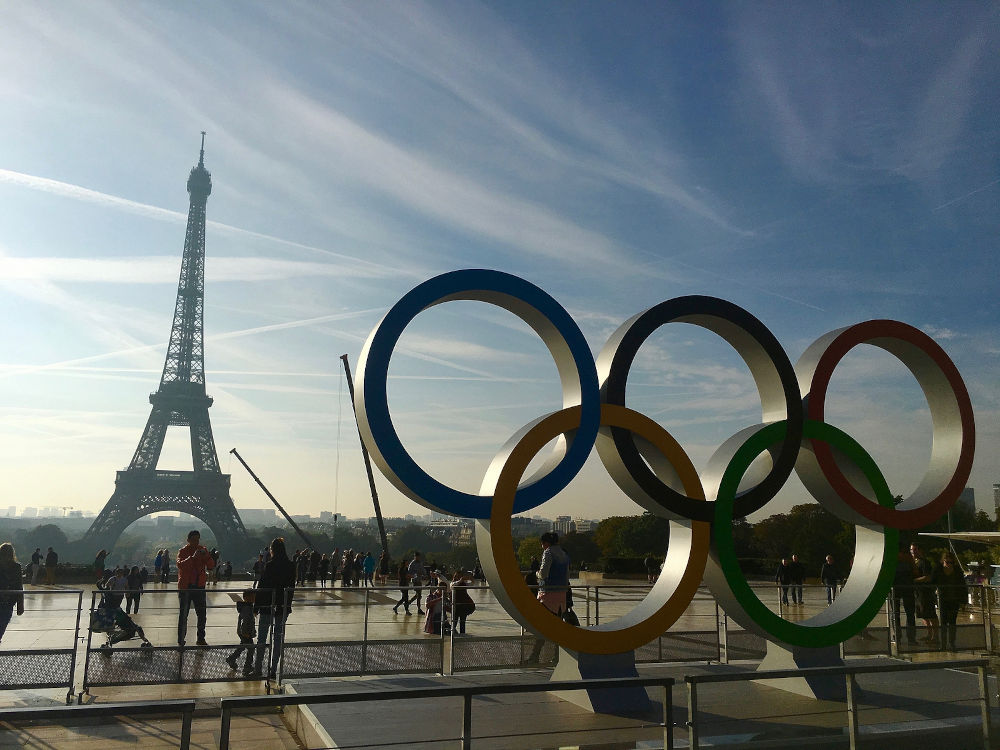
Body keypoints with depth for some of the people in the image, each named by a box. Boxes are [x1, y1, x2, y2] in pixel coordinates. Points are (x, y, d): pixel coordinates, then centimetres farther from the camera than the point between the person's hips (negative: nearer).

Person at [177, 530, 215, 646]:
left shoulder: (203, 550, 7)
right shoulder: (182, 551, -4)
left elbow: (211, 566, 1)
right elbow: (180, 565, -22)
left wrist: (206, 557, -17)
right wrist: (193, 557, -33)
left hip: (199, 586, 4)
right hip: (185, 587, -4)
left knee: (202, 614, 9)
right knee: (183, 614, 1)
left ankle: (201, 639, 20)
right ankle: (180, 641, 7)